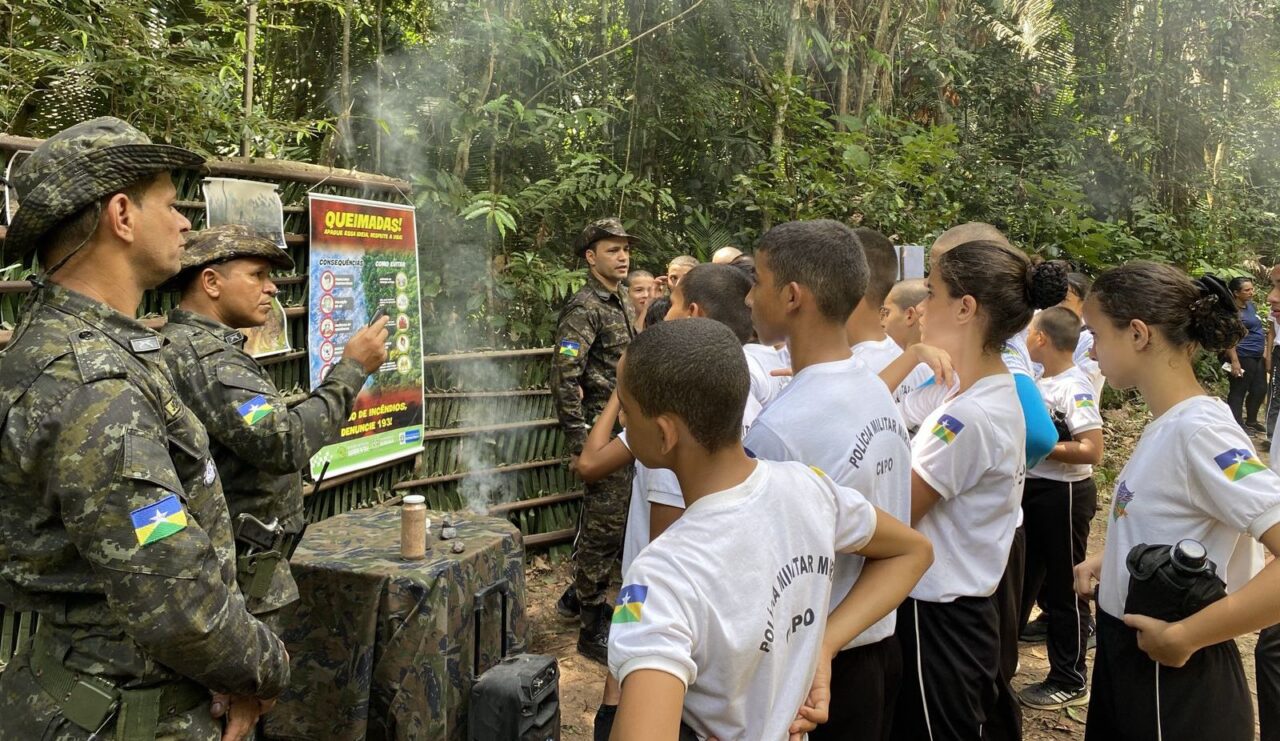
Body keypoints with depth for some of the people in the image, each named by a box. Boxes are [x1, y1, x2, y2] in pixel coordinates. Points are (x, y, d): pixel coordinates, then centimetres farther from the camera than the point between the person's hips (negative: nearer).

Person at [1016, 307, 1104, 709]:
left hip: (1063, 495, -9)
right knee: (1021, 577, 19)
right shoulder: (1045, 380, 6)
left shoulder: (1074, 386, -19)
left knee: (1063, 588, 4)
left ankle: (1070, 680, 20)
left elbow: (1092, 451, -27)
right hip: (1033, 489, 9)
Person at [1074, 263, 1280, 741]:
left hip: (1175, 682, -8)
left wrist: (1182, 637, -26)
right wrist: (1109, 560, 3)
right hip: (1125, 657, 8)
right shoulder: (1168, 423, 3)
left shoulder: (1199, 429, -23)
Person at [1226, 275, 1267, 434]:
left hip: (1258, 356, 9)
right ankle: (1237, 425, 8)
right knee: (1238, 391, 0)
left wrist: (1264, 349, 18)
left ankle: (1251, 421, 29)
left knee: (1259, 389, 15)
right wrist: (1234, 361, -24)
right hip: (1243, 357, -9)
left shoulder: (1251, 305, 10)